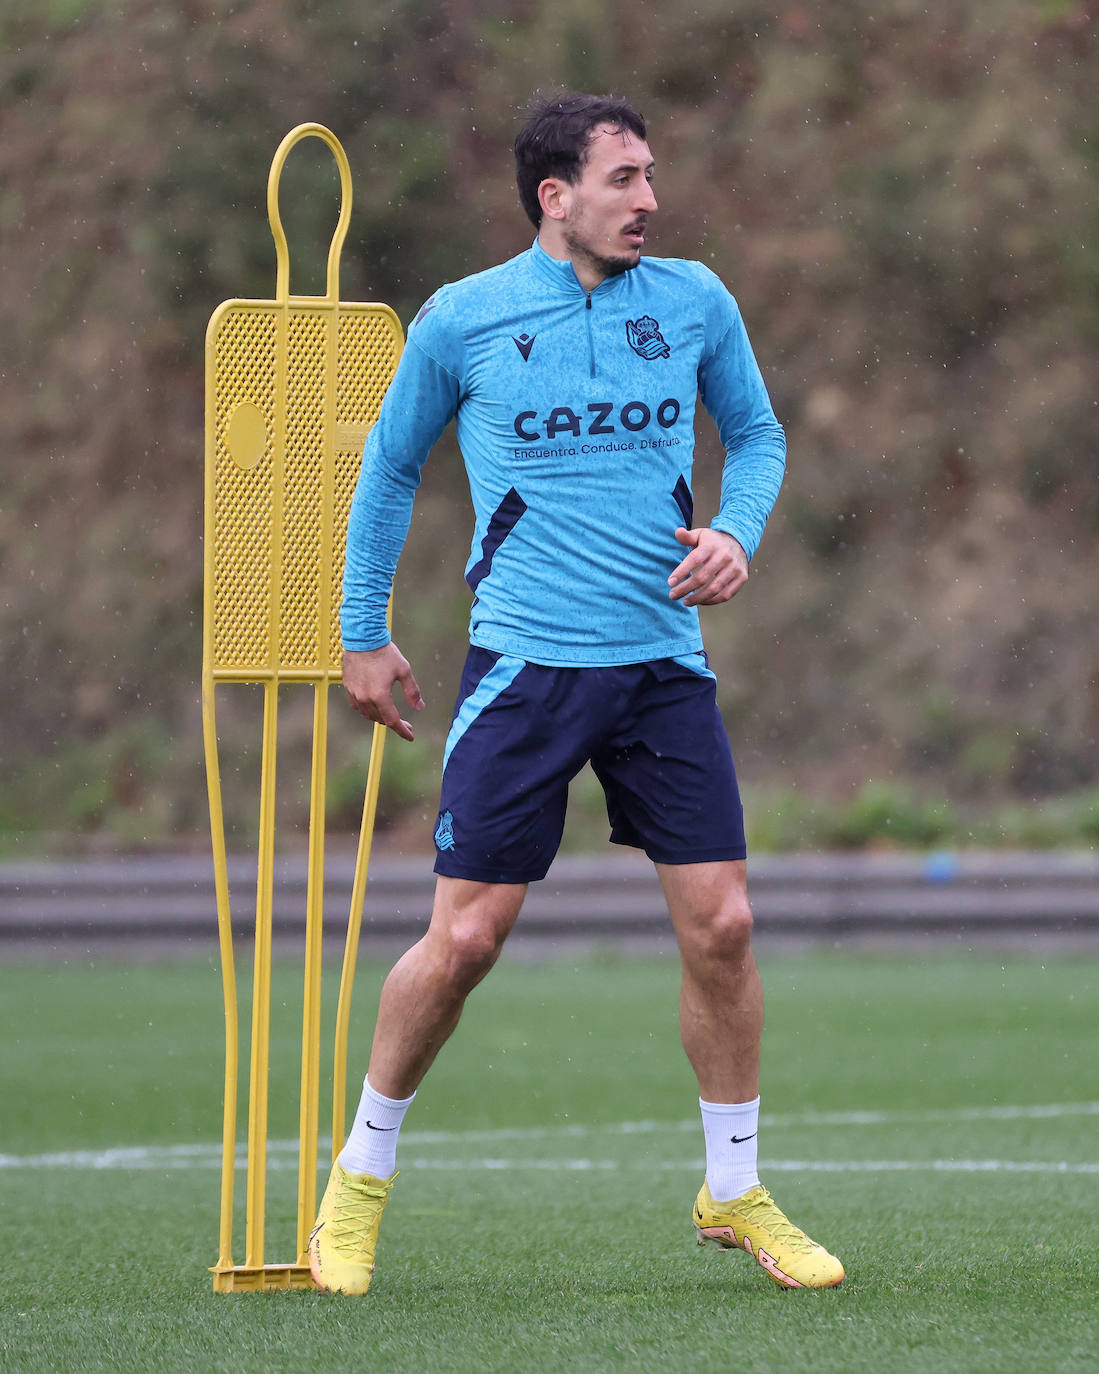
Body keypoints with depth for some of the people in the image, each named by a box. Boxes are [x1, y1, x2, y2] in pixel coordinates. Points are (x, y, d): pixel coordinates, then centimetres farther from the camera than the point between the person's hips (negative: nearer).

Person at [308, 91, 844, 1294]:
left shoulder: (693, 302, 4)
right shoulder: (462, 322, -2)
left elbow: (756, 432, 18)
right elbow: (390, 469, 11)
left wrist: (738, 531, -2)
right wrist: (362, 634, 11)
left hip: (665, 661, 3)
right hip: (524, 665, -3)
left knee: (719, 925, -3)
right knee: (465, 937, -6)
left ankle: (734, 1193, 15)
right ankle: (360, 1177, 14)